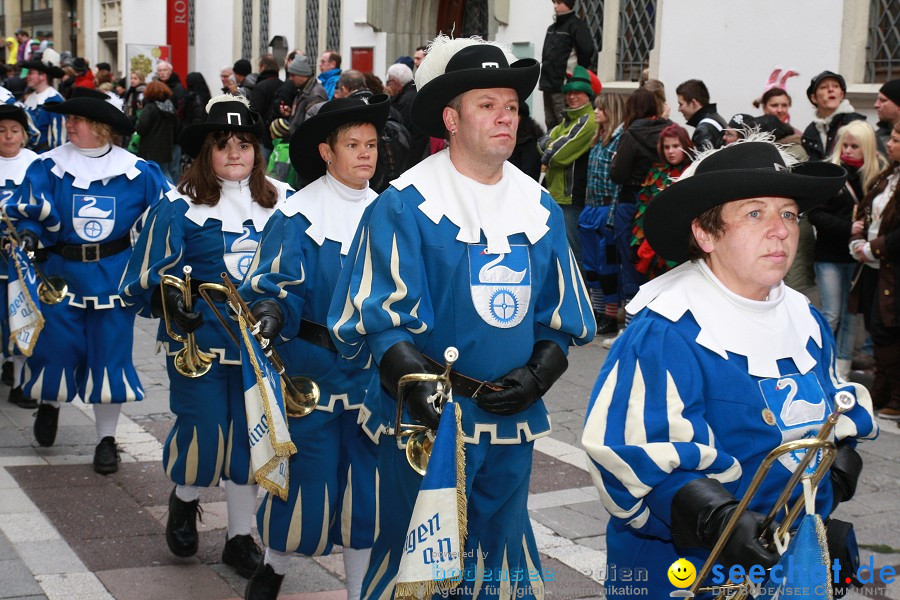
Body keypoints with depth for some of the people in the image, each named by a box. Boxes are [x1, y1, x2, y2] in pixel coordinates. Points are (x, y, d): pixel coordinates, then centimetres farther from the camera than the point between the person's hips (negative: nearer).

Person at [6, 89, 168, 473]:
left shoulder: (136, 171, -2)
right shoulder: (49, 167, -2)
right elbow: (25, 212, -2)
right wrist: (30, 232, -22)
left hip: (114, 277, 0)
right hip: (61, 272, 1)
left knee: (110, 354, 2)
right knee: (57, 348, 4)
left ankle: (106, 438, 16)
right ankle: (50, 401, 40)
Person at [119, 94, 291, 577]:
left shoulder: (284, 202, 4)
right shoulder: (180, 206, -4)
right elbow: (147, 273, -6)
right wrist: (167, 298, -24)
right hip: (200, 341, -2)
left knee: (251, 436, 8)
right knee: (202, 433, -1)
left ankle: (240, 536, 25)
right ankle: (184, 500, 33)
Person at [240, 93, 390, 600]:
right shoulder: (298, 215, -8)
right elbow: (272, 286, -12)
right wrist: (272, 312, -32)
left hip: (371, 372, 4)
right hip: (312, 368, -4)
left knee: (367, 481, 7)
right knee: (306, 474, 4)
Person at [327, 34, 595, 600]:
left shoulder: (541, 208, 6)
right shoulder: (405, 205, -10)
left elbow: (562, 319, 10)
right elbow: (381, 318, -13)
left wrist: (536, 376, -6)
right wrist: (415, 382, -28)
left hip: (513, 419, 5)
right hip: (427, 417, -5)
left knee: (500, 551, 18)